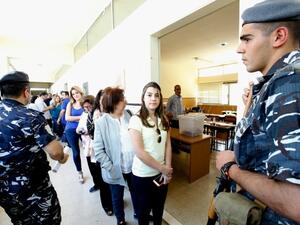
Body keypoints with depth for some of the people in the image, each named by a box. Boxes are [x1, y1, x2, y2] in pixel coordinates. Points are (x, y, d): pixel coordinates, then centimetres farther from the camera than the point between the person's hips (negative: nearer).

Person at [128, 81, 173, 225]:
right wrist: (163, 169, -15)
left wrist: (167, 169, -6)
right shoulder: (136, 120, -17)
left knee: (159, 210, 27)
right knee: (143, 212, 20)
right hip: (143, 175, -5)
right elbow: (139, 152, -21)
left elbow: (168, 145, 2)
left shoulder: (163, 119, 1)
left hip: (161, 173, 5)